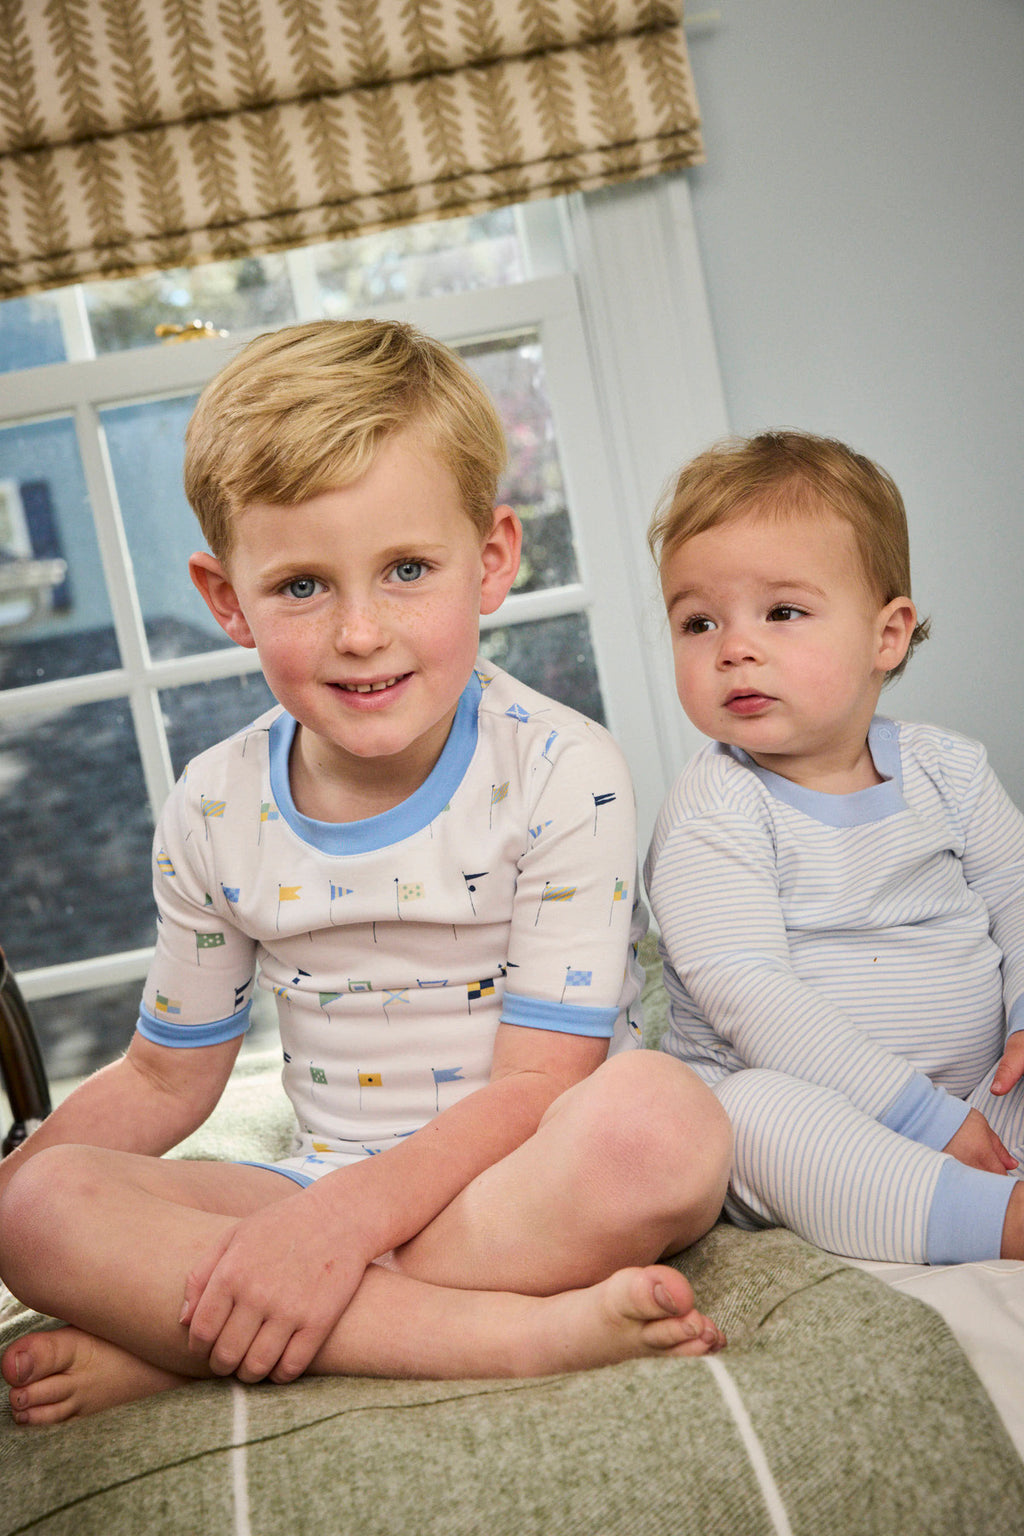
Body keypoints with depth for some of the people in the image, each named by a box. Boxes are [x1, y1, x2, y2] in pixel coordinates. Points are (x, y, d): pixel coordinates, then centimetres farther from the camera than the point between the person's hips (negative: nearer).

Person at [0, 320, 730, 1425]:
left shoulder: (563, 774, -13)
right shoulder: (214, 813, -1)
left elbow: (537, 1082, -16)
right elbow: (164, 1079, 11)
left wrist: (349, 1212, -28)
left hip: (517, 1182, -2)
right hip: (326, 1194, 3)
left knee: (660, 1117, -36)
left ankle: (166, 1345, -25)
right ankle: (529, 1331, -27)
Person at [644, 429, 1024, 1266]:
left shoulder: (948, 767, 6)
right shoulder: (711, 810, -11)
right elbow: (746, 995, -20)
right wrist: (919, 1117, -24)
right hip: (810, 1115, -5)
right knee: (756, 1110, -35)